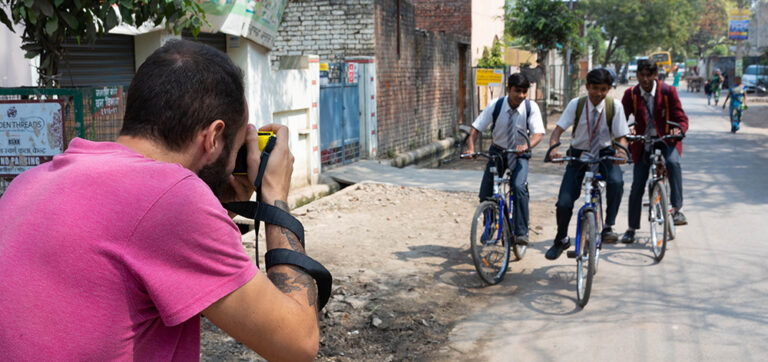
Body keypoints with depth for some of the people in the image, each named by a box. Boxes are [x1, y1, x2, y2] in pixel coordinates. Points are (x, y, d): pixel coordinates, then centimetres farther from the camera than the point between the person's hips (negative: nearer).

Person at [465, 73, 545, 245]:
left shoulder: (531, 107, -16)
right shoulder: (495, 105, -15)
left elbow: (538, 133, -23)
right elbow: (475, 129, -15)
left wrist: (526, 146, -45)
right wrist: (470, 148, -33)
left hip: (519, 154, -2)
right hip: (497, 151, 2)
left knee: (519, 187, -29)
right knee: (485, 195, -5)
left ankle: (521, 232, -19)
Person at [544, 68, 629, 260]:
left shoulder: (615, 106, -11)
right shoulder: (576, 104, -11)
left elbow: (621, 136, -8)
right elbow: (558, 130, -15)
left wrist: (621, 150, -32)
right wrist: (553, 148, -36)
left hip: (604, 153, 0)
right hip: (579, 153, 1)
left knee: (616, 182, -34)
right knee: (564, 203, -9)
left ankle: (608, 227, -18)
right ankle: (561, 240, 18)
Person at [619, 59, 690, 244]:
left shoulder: (668, 91, -6)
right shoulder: (631, 94, -2)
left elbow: (681, 117, -7)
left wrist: (678, 129, -30)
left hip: (665, 140, -2)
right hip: (642, 144, 2)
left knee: (673, 162, -36)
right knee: (636, 188, 1)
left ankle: (677, 208, -28)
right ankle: (631, 229, 16)